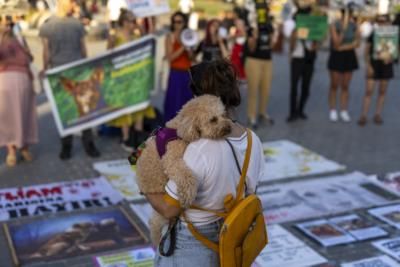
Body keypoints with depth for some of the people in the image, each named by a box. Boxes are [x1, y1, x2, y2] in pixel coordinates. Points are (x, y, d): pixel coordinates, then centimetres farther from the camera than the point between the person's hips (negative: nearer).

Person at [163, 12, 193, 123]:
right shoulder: (170, 37, -2)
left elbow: (191, 58, 10)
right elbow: (169, 57, -11)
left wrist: (189, 49, -10)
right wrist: (182, 48, -19)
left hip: (188, 73, 5)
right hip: (176, 74, -5)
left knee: (188, 100, 4)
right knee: (175, 101, -5)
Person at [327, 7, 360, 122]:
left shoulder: (354, 26, -3)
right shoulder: (334, 26, -13)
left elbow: (357, 43, -5)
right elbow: (336, 45, -20)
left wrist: (343, 47, -17)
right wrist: (344, 29, -27)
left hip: (349, 57, 3)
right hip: (336, 57, -3)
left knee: (345, 86, 8)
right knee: (334, 86, 4)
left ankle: (344, 111, 14)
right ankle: (333, 111, 14)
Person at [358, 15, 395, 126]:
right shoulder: (373, 34, -3)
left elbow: (396, 50, 9)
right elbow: (367, 51, -1)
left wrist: (392, 57, -13)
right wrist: (368, 66, -8)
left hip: (386, 65, 2)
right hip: (373, 64, -2)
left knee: (382, 91, 9)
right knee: (369, 91, -6)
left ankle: (378, 115, 19)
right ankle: (364, 116, -2)